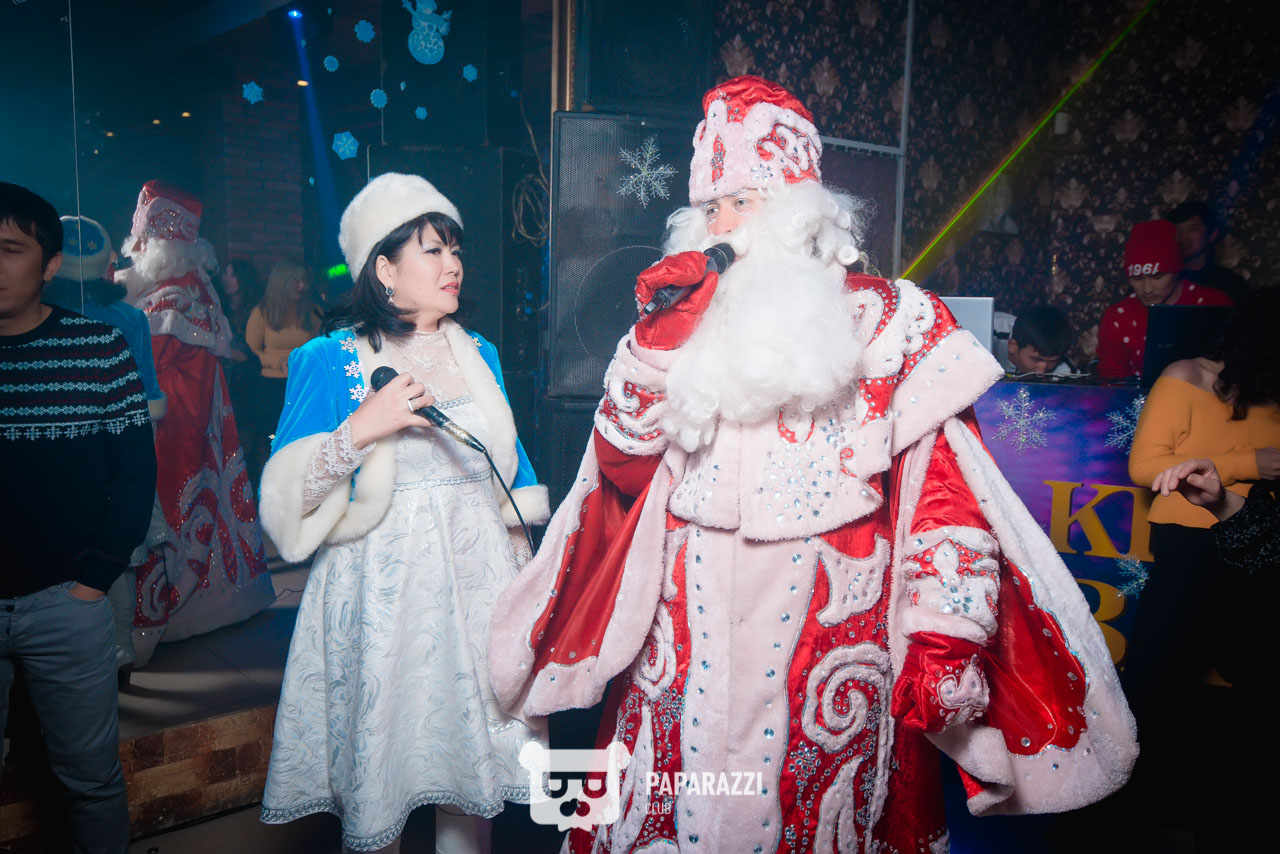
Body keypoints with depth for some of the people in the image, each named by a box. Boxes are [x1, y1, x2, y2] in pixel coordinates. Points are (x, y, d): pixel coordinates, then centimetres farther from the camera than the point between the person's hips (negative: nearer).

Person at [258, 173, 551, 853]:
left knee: (472, 750, 12)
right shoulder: (330, 361, -4)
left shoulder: (479, 355, 9)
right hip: (380, 588, -3)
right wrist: (358, 432, -22)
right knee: (378, 771, 6)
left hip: (477, 581, 4)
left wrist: (521, 573, 12)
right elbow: (288, 496, -8)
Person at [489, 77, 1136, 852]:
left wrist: (945, 640, -15)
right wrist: (660, 340, -7)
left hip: (830, 661, -3)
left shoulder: (893, 321, 0)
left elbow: (949, 494, -6)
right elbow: (620, 468, 3)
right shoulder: (692, 324, 10)